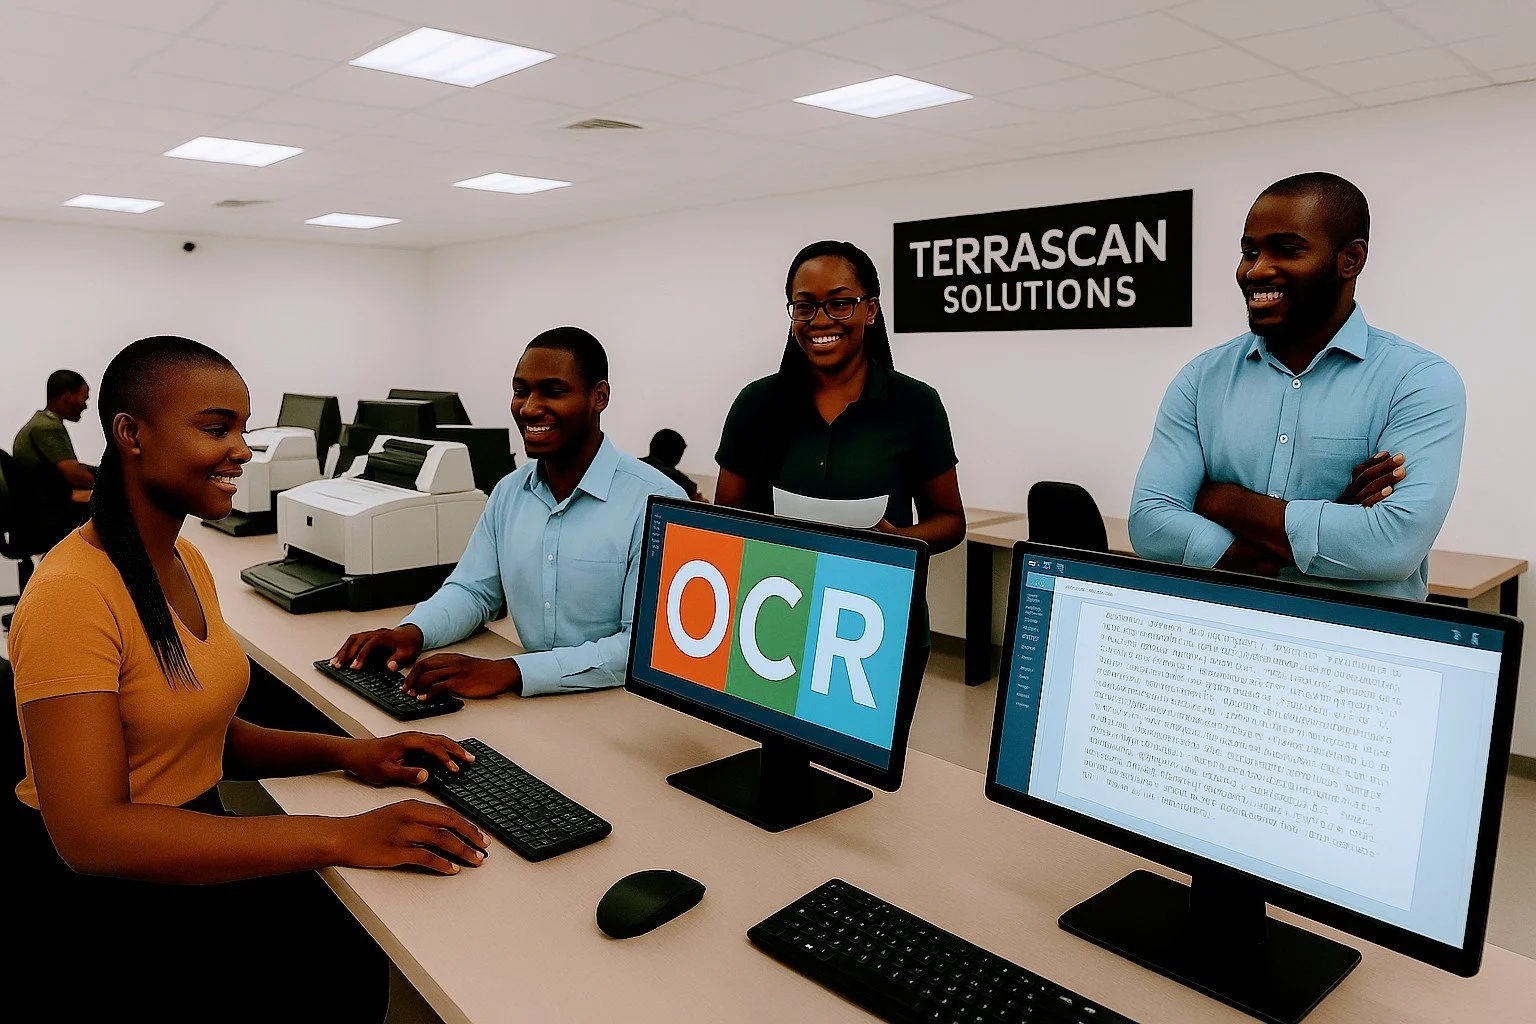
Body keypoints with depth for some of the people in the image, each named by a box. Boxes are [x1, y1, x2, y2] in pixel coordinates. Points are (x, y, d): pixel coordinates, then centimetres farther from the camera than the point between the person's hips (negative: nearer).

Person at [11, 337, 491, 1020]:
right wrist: (336, 838, -33)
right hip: (96, 893, -7)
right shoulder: (74, 593, -21)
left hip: (189, 849, 8)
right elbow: (89, 833, -28)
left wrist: (347, 753, -5)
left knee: (358, 958, -12)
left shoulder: (185, 561, 8)